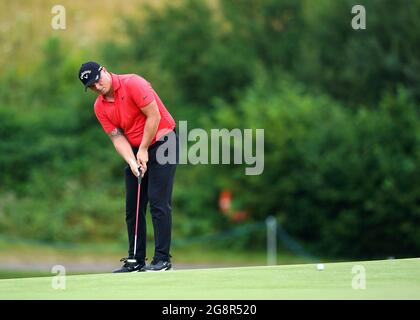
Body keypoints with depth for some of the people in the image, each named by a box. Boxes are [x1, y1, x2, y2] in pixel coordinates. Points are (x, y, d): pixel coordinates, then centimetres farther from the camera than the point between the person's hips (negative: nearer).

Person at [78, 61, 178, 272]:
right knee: (133, 206, 4)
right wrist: (132, 162, -16)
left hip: (162, 142, -7)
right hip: (136, 151, 7)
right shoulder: (100, 108, 2)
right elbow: (117, 138, 0)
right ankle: (136, 260, 10)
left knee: (158, 202, -12)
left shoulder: (133, 84, -17)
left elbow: (154, 116, -18)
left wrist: (144, 150, -14)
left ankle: (162, 259, -11)